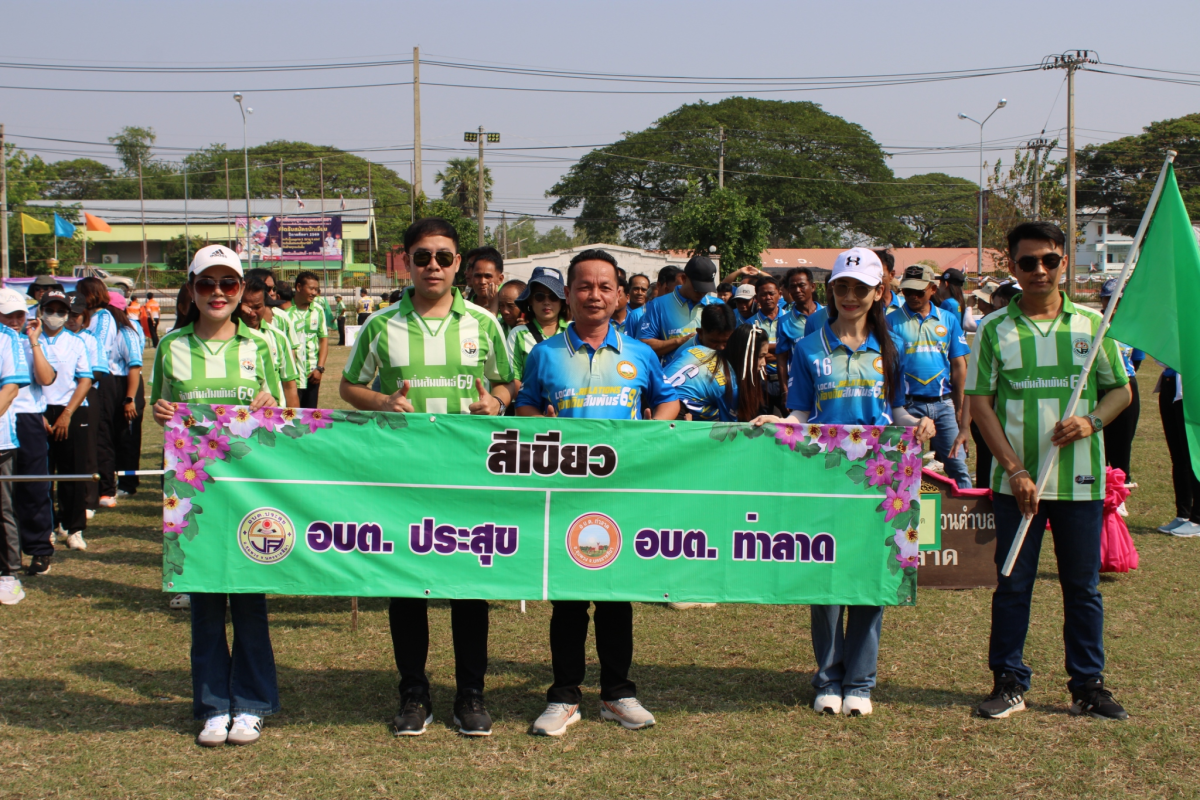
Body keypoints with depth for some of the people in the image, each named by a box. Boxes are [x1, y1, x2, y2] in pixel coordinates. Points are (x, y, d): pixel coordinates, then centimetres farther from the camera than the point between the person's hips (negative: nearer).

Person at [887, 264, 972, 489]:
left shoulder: (948, 320, 8)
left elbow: (958, 365, 9)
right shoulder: (893, 320, 1)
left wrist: (960, 408, 5)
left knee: (957, 465, 1)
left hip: (943, 403, 2)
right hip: (908, 404, -2)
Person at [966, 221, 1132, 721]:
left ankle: (1088, 685, 19)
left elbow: (1121, 390, 11)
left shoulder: (1092, 324, 5)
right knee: (1012, 585, 5)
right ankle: (1009, 683, 16)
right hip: (1017, 480, -1)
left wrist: (1091, 421, -11)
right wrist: (1015, 471, -10)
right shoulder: (994, 330, 1)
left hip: (1081, 481, 1)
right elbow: (980, 404, -1)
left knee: (1083, 586, 8)